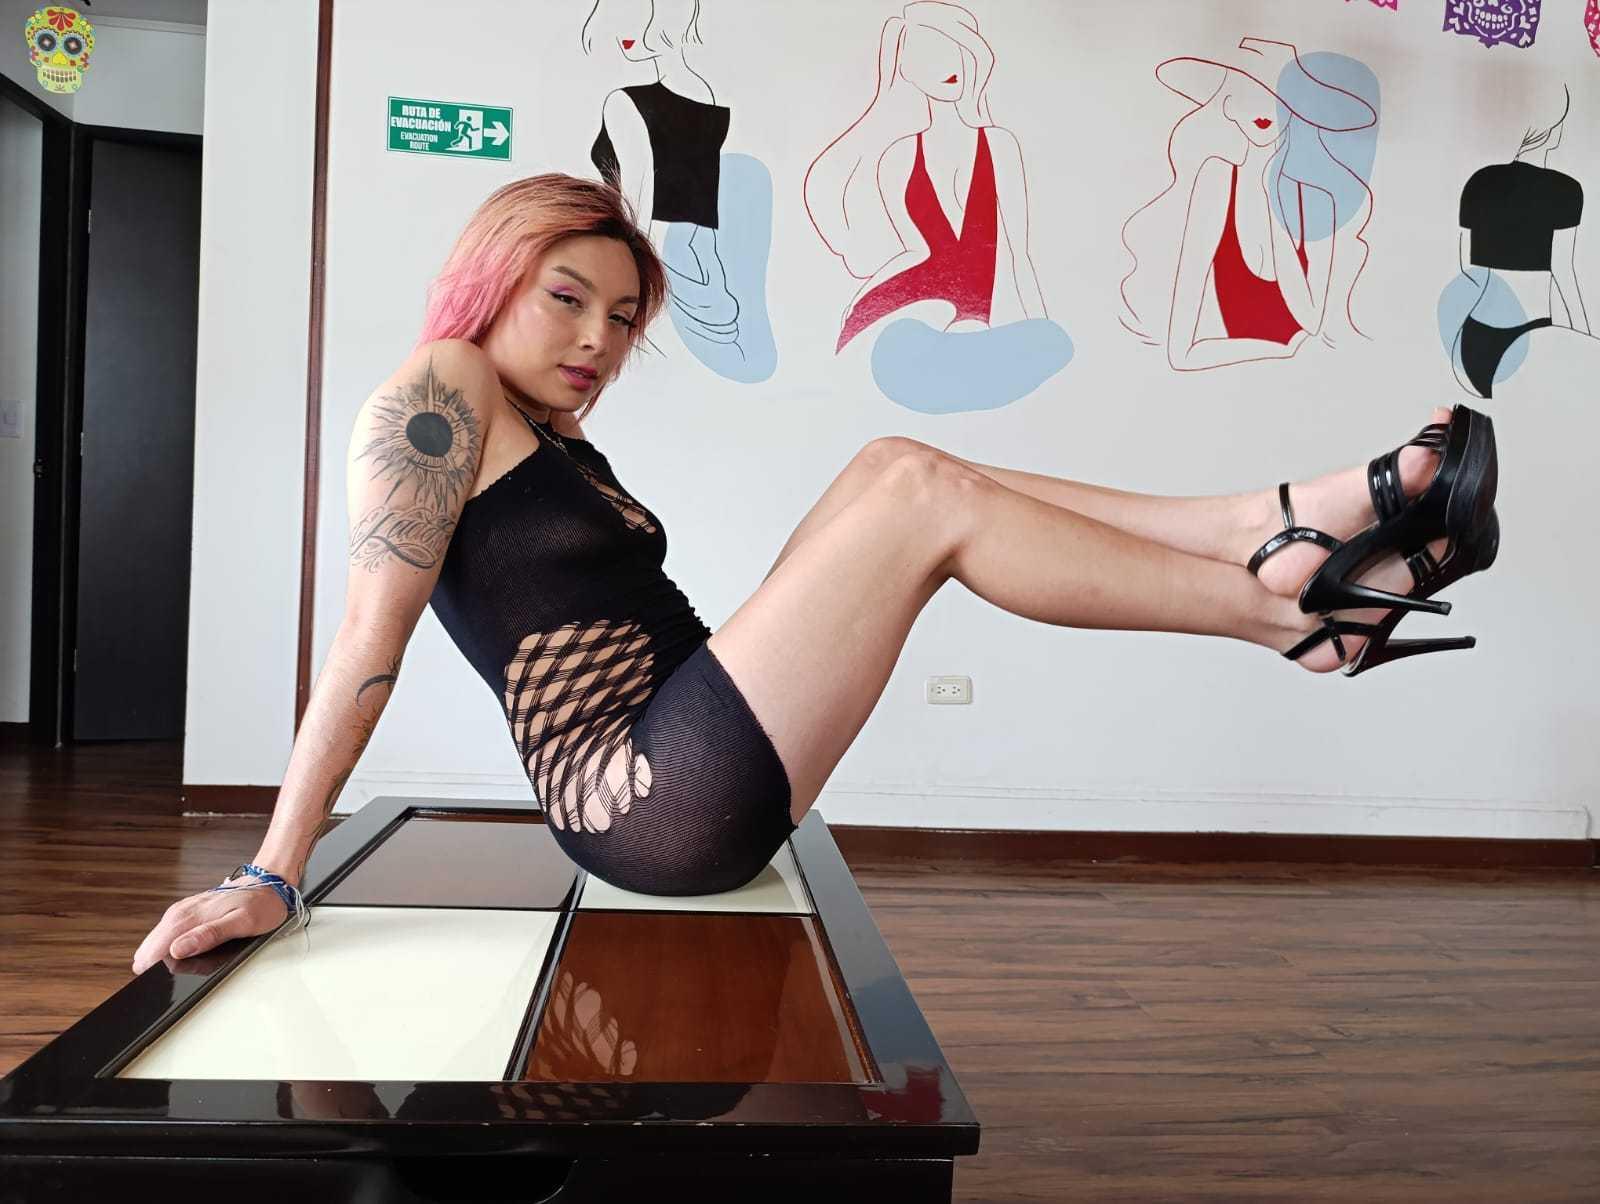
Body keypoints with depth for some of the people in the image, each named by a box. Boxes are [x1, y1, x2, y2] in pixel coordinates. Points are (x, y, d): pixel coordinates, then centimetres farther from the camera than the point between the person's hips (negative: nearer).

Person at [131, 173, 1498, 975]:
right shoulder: (439, 391, -3)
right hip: (646, 799, -9)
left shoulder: (563, 447, 23)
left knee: (897, 468, 0)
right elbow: (370, 633, -12)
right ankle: (1284, 608, -9)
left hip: (697, 784, 9)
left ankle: (1270, 527, -9)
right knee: (923, 497, -16)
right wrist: (271, 877, -16)